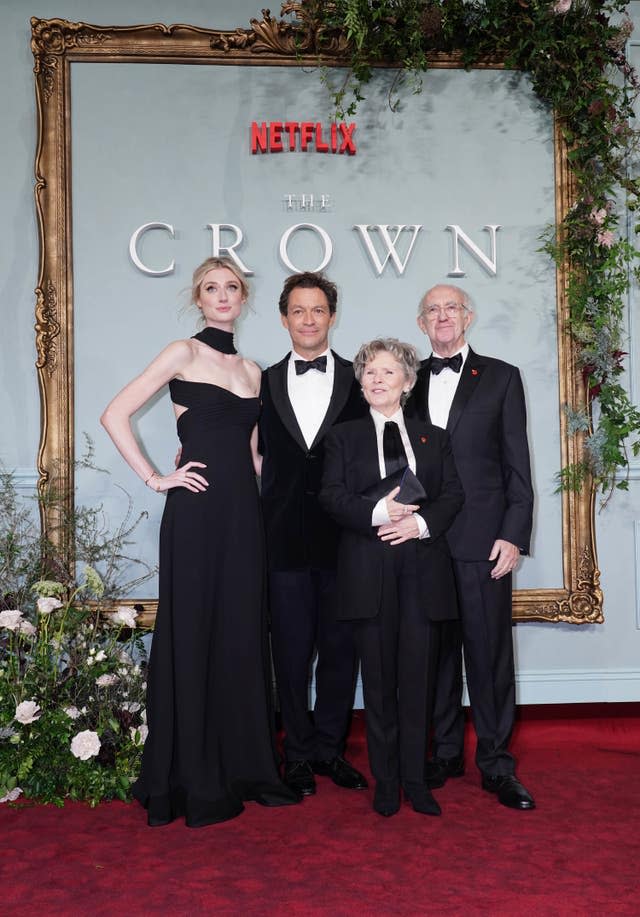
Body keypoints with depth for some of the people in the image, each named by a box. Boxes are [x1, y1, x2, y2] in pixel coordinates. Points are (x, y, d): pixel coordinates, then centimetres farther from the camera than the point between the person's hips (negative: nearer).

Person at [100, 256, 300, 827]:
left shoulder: (251, 370, 16)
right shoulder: (184, 353, -1)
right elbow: (116, 416, -7)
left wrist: (254, 496, 9)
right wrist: (155, 478, -9)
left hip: (245, 511, 6)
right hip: (196, 509, -6)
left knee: (243, 636, 9)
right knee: (193, 637, 1)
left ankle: (244, 768, 21)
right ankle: (192, 782, 13)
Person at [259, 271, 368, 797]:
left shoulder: (359, 381, 5)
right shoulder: (265, 383, 9)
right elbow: (259, 458, 7)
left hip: (344, 536, 0)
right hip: (285, 537, 1)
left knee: (340, 648, 8)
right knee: (291, 650, 7)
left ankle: (329, 748, 24)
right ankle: (300, 754, 21)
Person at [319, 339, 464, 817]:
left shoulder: (434, 437, 16)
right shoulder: (344, 436, 12)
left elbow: (454, 493, 7)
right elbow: (332, 496, 0)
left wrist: (420, 522, -12)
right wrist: (376, 513, -16)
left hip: (422, 564, 1)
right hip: (370, 567, -1)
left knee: (418, 674, 2)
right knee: (379, 677, 3)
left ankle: (416, 779, 13)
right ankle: (386, 781, 15)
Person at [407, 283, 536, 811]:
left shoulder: (501, 377, 7)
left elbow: (517, 465, 2)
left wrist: (514, 534, -6)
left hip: (483, 539, -2)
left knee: (490, 652, 1)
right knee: (436, 651, 9)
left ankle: (496, 763, 13)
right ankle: (445, 753, 22)